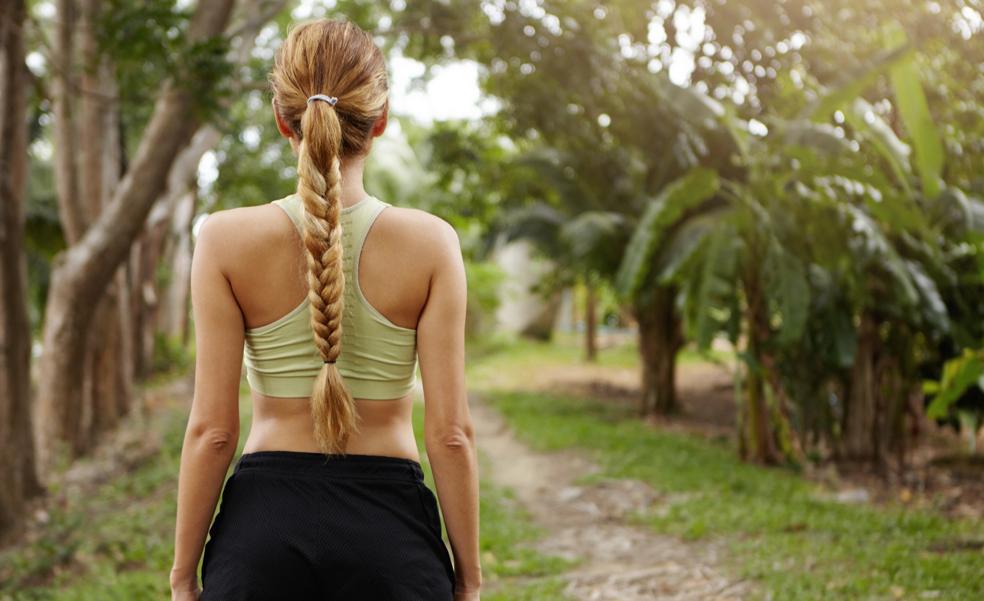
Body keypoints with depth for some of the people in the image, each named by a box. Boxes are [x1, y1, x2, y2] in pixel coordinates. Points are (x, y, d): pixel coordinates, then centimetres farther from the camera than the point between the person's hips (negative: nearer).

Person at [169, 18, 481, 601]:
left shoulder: (228, 239, -6)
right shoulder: (430, 242, -6)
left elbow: (212, 429, -6)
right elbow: (451, 433, -7)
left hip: (264, 524, 0)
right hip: (388, 528, 0)